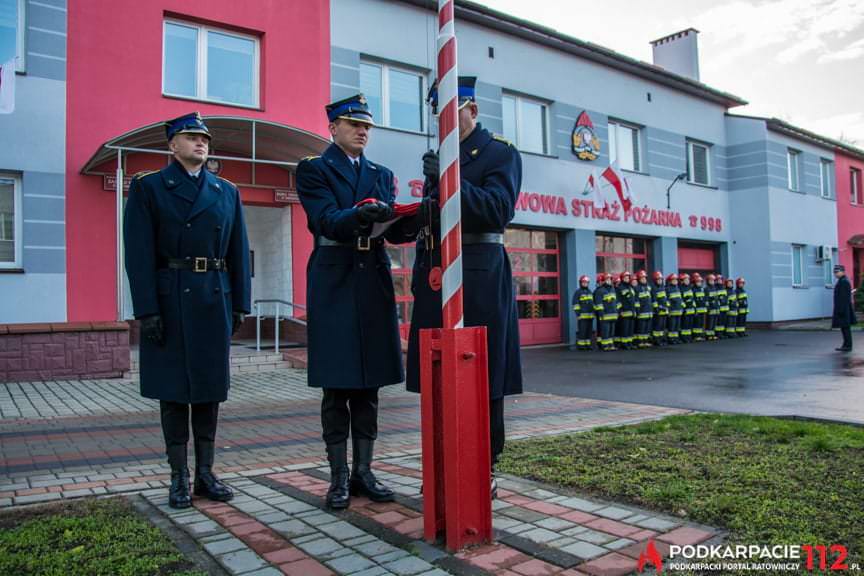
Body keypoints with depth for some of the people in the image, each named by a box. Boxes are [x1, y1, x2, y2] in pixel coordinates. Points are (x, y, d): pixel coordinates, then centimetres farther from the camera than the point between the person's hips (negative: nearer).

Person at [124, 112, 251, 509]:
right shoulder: (147, 187, 3)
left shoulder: (227, 192, 13)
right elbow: (140, 253, -5)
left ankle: (205, 473, 17)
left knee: (210, 387, 7)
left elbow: (238, 252, 10)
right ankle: (179, 477, 14)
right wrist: (147, 310, -13)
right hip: (170, 301, -3)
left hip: (214, 301, 3)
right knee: (173, 388, 3)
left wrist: (239, 305, 5)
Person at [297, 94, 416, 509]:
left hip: (374, 283, 4)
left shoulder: (382, 175, 18)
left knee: (369, 384, 7)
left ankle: (364, 471, 17)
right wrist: (360, 214, -33)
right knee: (336, 385, 0)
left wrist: (410, 224, -18)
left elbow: (391, 229, 5)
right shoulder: (312, 170, 4)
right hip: (335, 283, -4)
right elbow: (327, 221, -13)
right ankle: (339, 477, 11)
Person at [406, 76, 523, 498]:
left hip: (479, 277, -6)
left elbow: (499, 210, -12)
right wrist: (421, 273, 13)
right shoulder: (441, 157, 20)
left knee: (481, 372, -1)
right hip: (436, 274, 6)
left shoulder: (502, 154, 3)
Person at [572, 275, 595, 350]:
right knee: (582, 331, -8)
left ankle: (588, 344, 12)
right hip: (582, 315, -6)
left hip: (590, 315, 7)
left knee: (589, 331, 7)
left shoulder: (590, 292, 19)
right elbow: (575, 304, -7)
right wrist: (578, 313, -14)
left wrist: (593, 312, 18)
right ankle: (580, 345, -3)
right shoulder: (578, 292, -2)